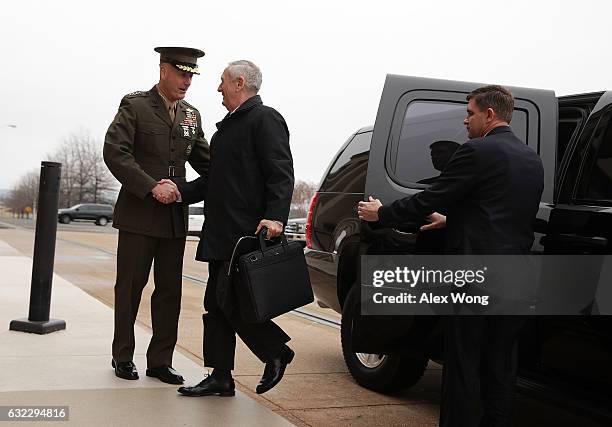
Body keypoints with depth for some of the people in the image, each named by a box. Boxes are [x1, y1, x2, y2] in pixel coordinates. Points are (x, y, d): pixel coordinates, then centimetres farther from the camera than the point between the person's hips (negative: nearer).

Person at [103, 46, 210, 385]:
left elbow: (204, 160, 17)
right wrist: (152, 187, -21)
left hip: (175, 217, 5)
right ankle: (123, 356, 21)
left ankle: (160, 361, 15)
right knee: (130, 288, 5)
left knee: (170, 290, 6)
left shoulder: (191, 115, 13)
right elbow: (114, 152, -13)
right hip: (139, 214, -5)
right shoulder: (134, 106, -3)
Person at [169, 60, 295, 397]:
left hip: (247, 232, -10)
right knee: (216, 303, 9)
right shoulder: (228, 125, 23)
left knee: (231, 301, -12)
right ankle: (220, 377, 17)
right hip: (222, 234, 10)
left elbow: (281, 174, -17)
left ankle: (277, 352, 8)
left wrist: (275, 217, -28)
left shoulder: (265, 119, -7)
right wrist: (182, 192, 12)